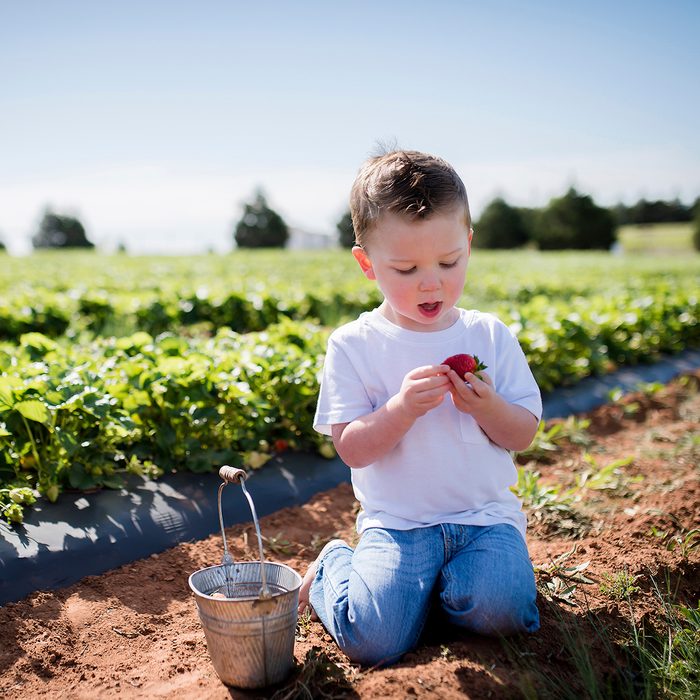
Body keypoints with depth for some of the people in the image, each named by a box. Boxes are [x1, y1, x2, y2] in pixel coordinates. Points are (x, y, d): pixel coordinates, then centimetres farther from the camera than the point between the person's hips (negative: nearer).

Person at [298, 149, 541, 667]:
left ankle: (440, 581, 8)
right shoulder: (353, 346, -5)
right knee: (375, 640, -20)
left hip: (485, 514, 2)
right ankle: (332, 567, 12)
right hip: (396, 521, -1)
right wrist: (402, 408, -26)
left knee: (499, 612, -25)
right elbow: (351, 449, -8)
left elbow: (523, 435, 3)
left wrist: (487, 406, -19)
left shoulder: (490, 336, 2)